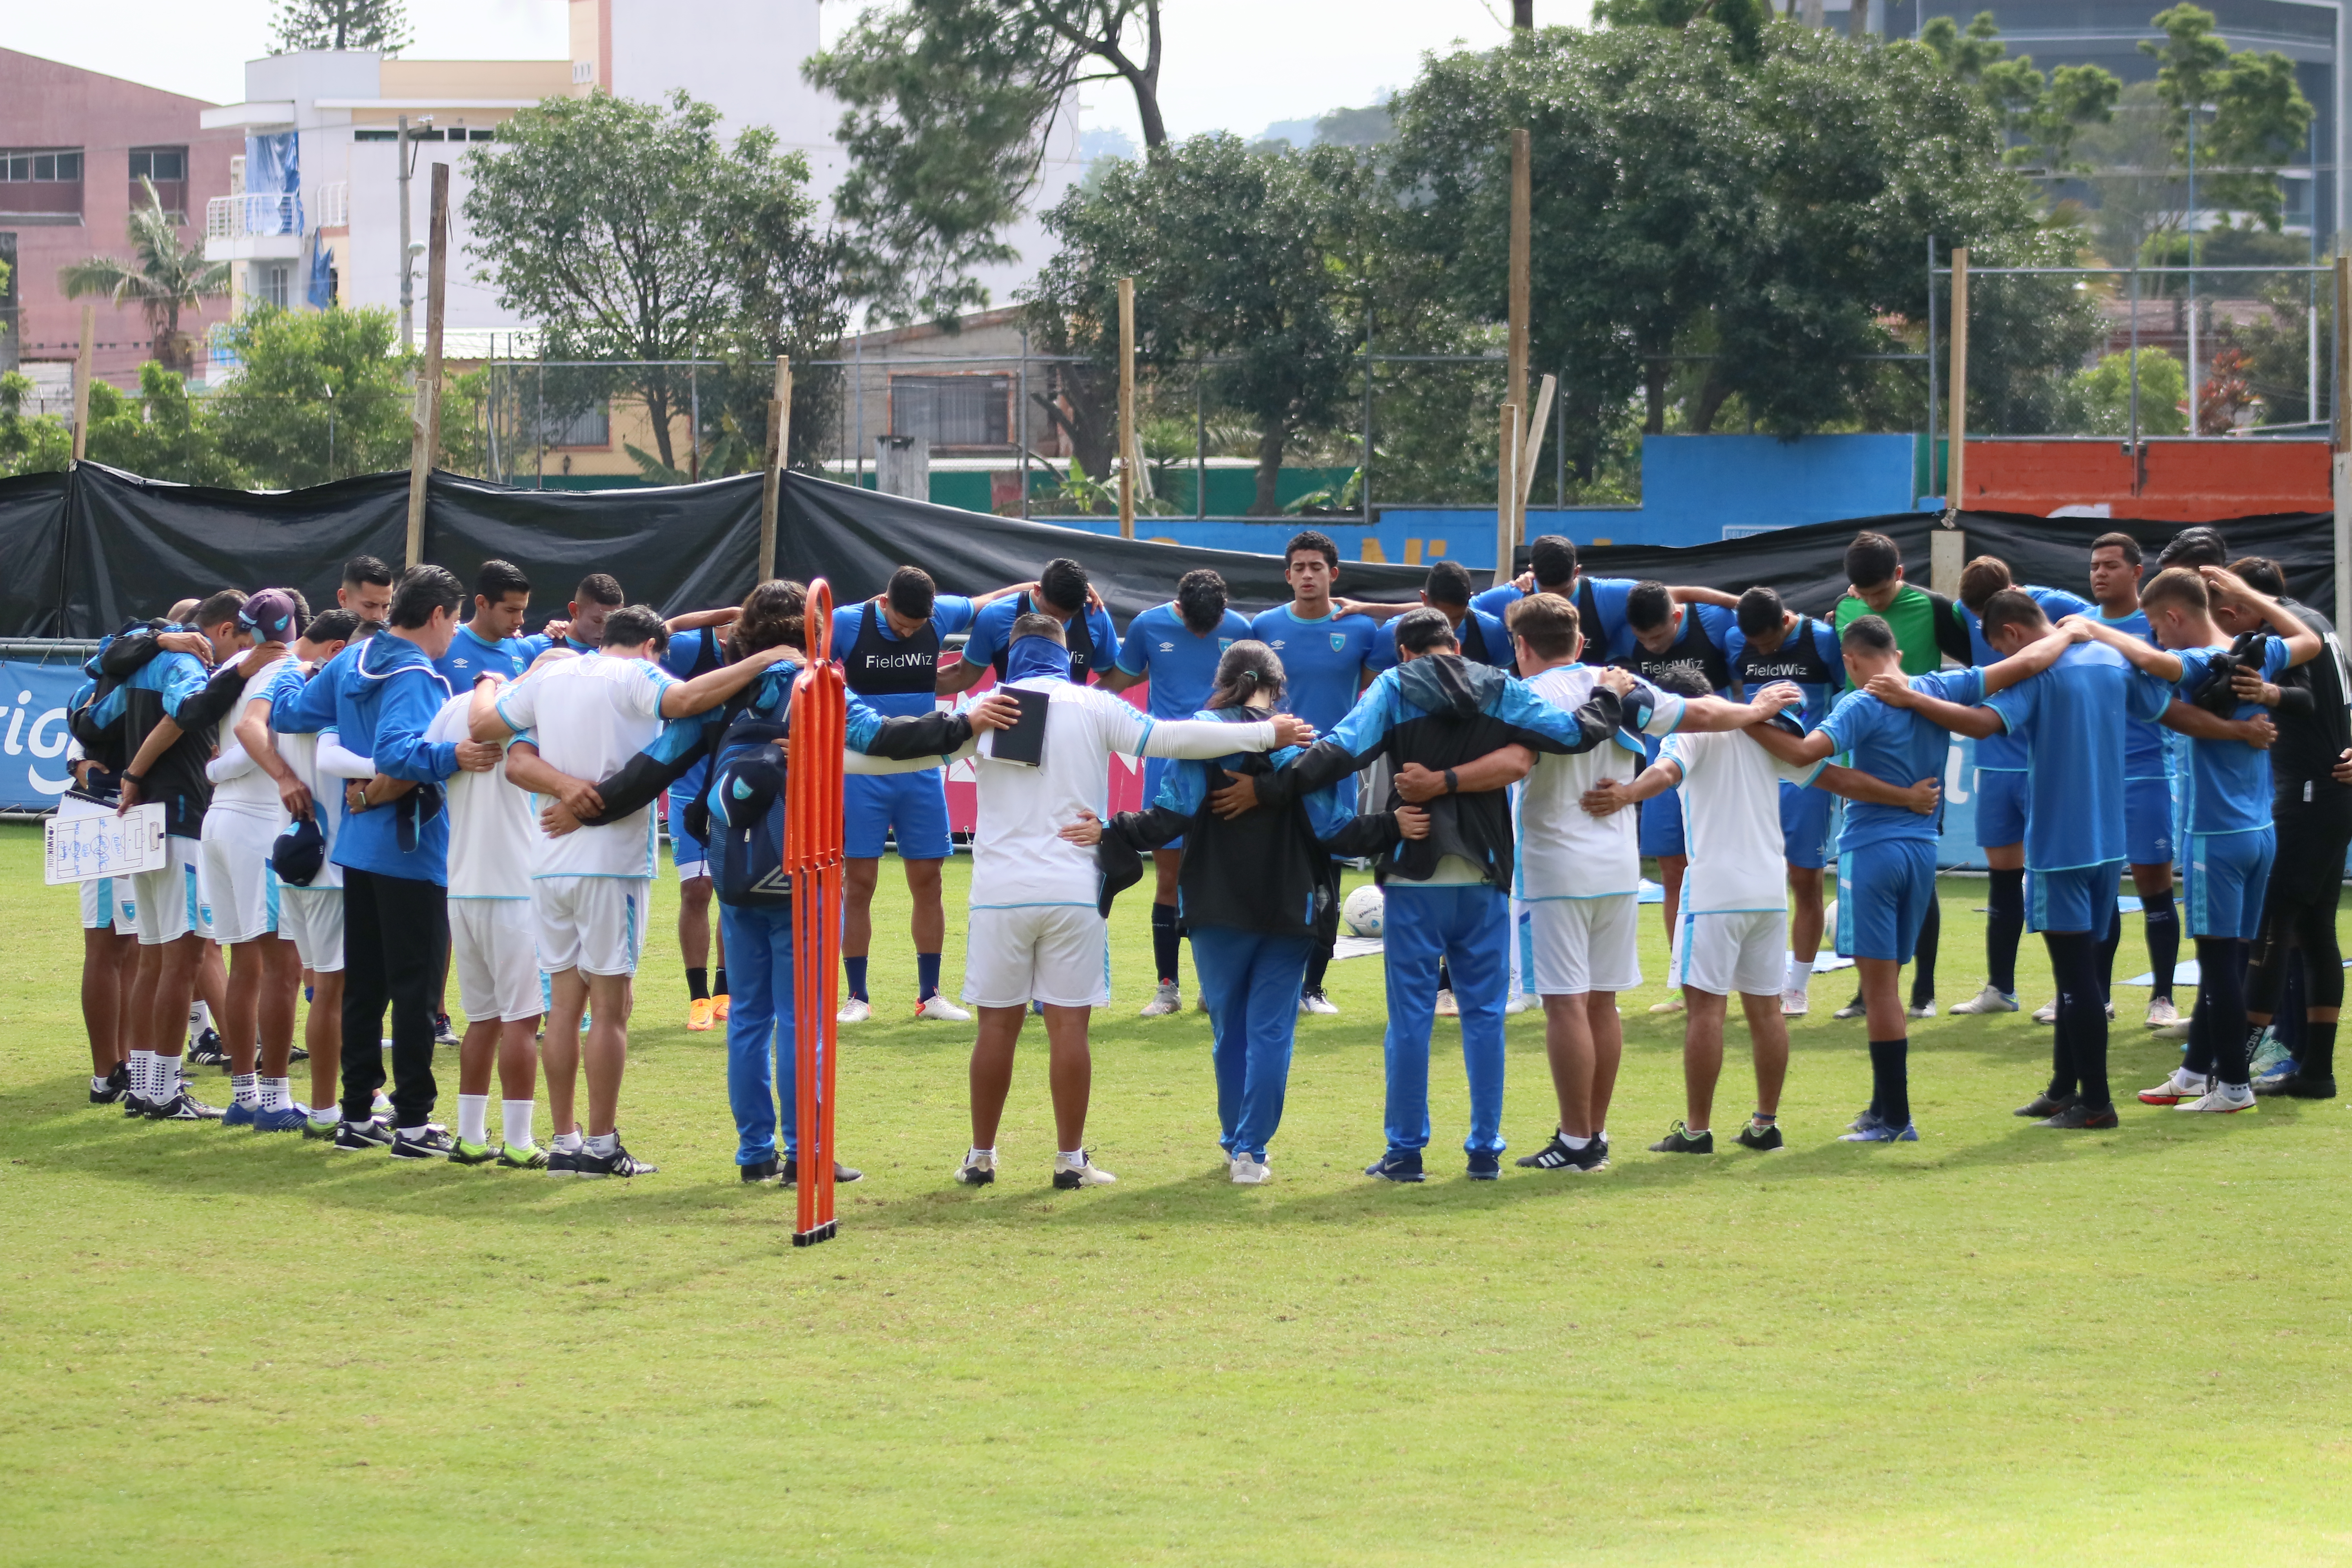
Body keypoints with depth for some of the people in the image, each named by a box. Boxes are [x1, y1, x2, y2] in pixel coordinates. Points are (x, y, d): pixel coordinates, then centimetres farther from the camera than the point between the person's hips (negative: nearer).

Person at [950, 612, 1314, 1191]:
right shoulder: (1094, 708, 1)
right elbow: (1171, 739, -3)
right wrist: (1267, 735, 2)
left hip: (1000, 892, 1)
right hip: (1074, 892, -1)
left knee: (998, 1024, 7)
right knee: (1068, 1025, 2)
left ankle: (980, 1158, 11)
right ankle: (1071, 1159, 4)